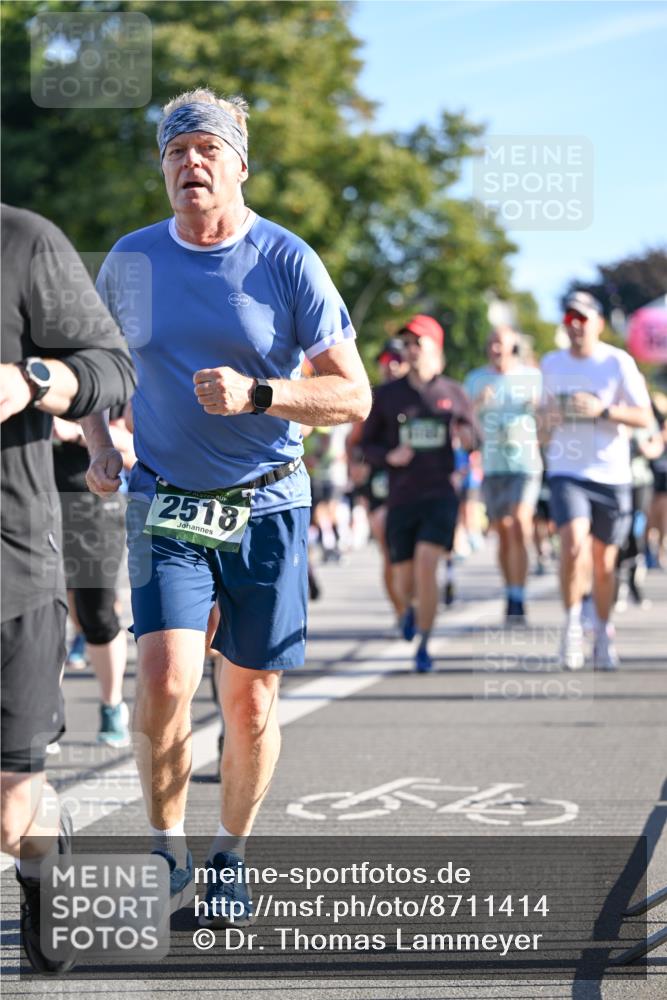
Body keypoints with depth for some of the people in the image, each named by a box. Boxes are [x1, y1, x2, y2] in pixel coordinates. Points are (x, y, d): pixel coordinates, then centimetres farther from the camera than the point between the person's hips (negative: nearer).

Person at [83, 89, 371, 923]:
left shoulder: (287, 263, -5)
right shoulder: (130, 261, 3)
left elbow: (353, 395, -6)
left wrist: (255, 394, -21)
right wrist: (99, 446, 1)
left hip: (266, 507, -1)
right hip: (164, 506, 1)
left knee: (251, 702, 4)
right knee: (163, 677, -16)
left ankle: (231, 857, 26)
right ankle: (167, 856, 2)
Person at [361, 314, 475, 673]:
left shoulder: (453, 393, 4)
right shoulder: (387, 395, 4)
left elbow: (470, 436, 14)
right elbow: (367, 445, 8)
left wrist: (467, 438, -10)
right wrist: (389, 456, -12)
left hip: (441, 495, -1)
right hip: (400, 498, 1)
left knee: (426, 565, -18)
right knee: (405, 581, 6)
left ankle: (423, 646, -5)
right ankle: (412, 607, 44)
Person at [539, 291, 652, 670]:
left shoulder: (619, 362, -3)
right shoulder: (552, 364, 8)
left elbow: (644, 417, -4)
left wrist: (603, 410, -18)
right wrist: (547, 422, 0)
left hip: (611, 475, -1)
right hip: (567, 473, 1)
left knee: (604, 563, 7)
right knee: (574, 545, -22)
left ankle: (604, 632, 27)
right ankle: (573, 622, -5)